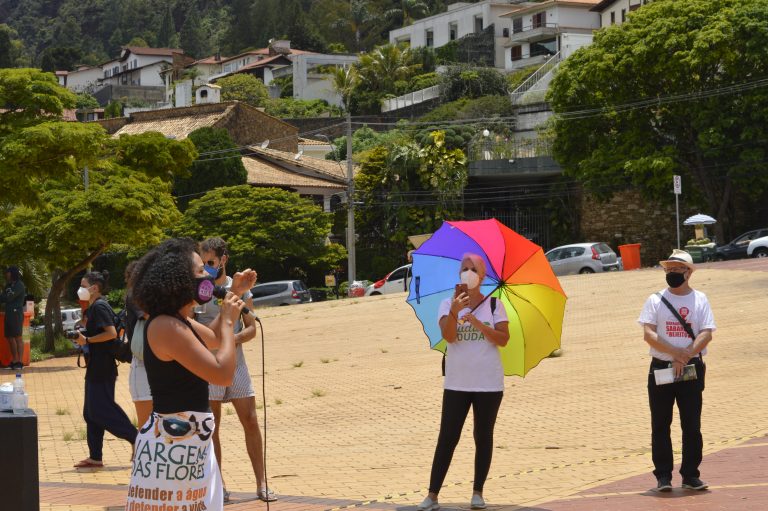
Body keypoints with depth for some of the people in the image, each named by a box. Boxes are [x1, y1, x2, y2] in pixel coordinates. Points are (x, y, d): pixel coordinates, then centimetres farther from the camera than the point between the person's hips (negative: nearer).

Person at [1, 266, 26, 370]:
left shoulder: (19, 285, -7)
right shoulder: (8, 285, 19)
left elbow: (9, 297, -14)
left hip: (16, 313, -8)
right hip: (8, 314, 8)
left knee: (18, 337, -10)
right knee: (9, 337, 6)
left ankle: (20, 362, -11)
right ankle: (14, 361, 9)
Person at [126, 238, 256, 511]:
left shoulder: (178, 321, 9)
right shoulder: (166, 327, -22)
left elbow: (214, 339, 31)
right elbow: (223, 374, -23)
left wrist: (235, 294, 22)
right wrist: (228, 322, -11)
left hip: (189, 440, 10)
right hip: (172, 442, -10)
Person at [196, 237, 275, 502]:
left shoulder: (239, 288, 5)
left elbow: (251, 328, 5)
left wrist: (234, 338, -14)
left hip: (236, 363, 2)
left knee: (251, 421, 0)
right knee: (211, 426, 3)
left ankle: (261, 483, 6)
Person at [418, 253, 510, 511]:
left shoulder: (494, 305, 1)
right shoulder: (448, 304, 1)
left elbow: (503, 339, -9)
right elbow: (448, 336, -15)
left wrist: (477, 322, -21)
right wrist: (454, 312, -33)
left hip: (489, 383, 0)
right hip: (456, 383, 0)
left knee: (483, 437, 6)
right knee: (447, 437, -2)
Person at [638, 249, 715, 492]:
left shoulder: (700, 299, 4)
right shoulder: (655, 300, 3)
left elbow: (707, 334, -5)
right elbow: (648, 333, -7)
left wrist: (684, 357, -18)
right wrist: (676, 352, -18)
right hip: (660, 369, 0)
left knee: (692, 424, 3)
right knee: (660, 424, 2)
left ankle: (691, 475, 12)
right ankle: (663, 476, 9)